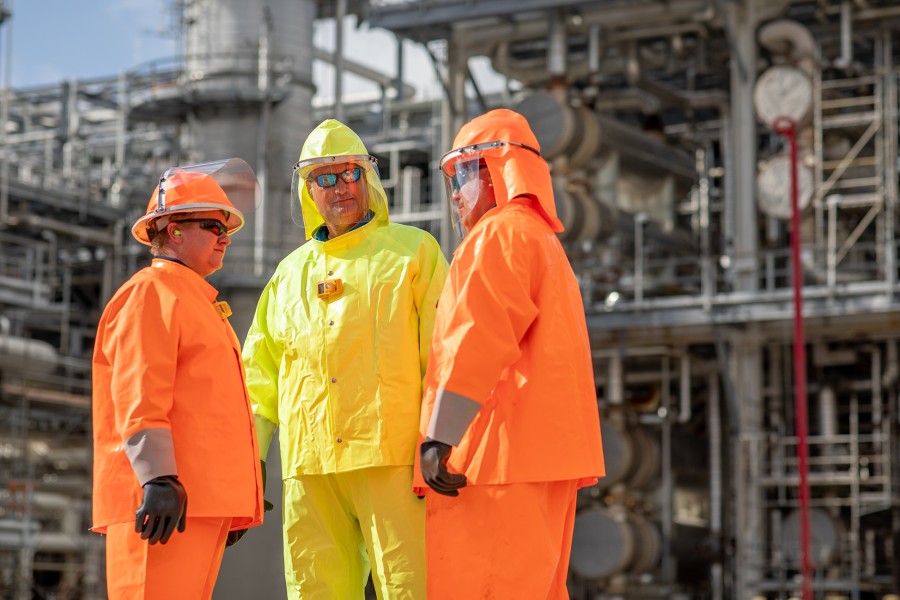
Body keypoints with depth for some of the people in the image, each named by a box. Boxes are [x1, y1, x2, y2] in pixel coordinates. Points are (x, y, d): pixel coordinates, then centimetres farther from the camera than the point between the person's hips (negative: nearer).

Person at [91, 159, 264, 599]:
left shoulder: (199, 302, 27)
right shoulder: (151, 292, -3)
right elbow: (138, 397, -15)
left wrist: (235, 501, 27)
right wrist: (158, 479, -24)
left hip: (207, 497, 10)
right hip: (169, 497, -10)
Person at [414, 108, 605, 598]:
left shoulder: (501, 232, -4)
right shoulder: (544, 241, 27)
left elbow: (476, 341, -17)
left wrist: (438, 439, -21)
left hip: (503, 456, -10)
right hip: (541, 458, 10)